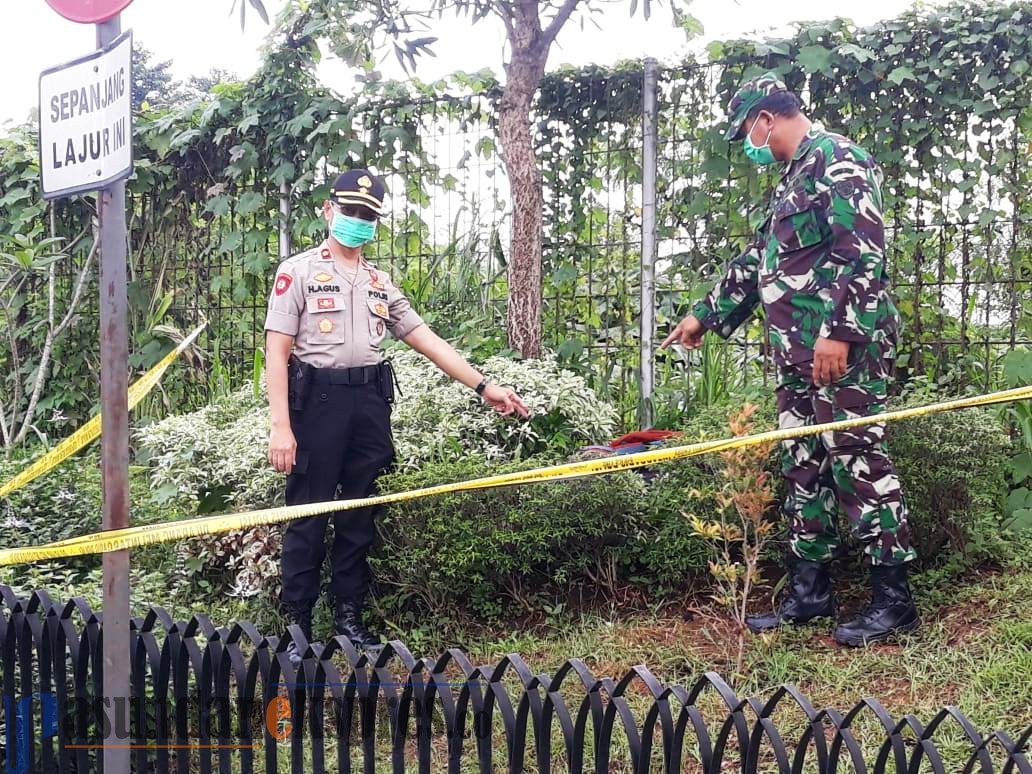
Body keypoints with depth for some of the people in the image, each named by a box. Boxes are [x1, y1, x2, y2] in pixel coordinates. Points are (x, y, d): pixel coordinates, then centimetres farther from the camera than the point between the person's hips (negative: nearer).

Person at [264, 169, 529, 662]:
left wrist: (484, 387, 11)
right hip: (317, 398, -5)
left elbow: (428, 341, 18)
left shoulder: (380, 283, 18)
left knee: (358, 516, 8)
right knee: (307, 515, -2)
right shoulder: (298, 272, 0)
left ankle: (349, 618, 16)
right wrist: (280, 426, -15)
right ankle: (297, 626, 3)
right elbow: (277, 351, -6)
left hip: (369, 401, 5)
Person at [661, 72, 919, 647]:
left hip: (846, 347, -10)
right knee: (804, 469, 11)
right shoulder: (795, 176, 22)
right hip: (800, 353, 10)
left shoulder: (837, 161, -9)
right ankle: (809, 593, 18)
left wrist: (838, 332, -24)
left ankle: (894, 599, -3)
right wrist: (706, 315, 37)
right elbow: (759, 259, 32)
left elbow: (863, 252, -19)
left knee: (860, 465, -8)